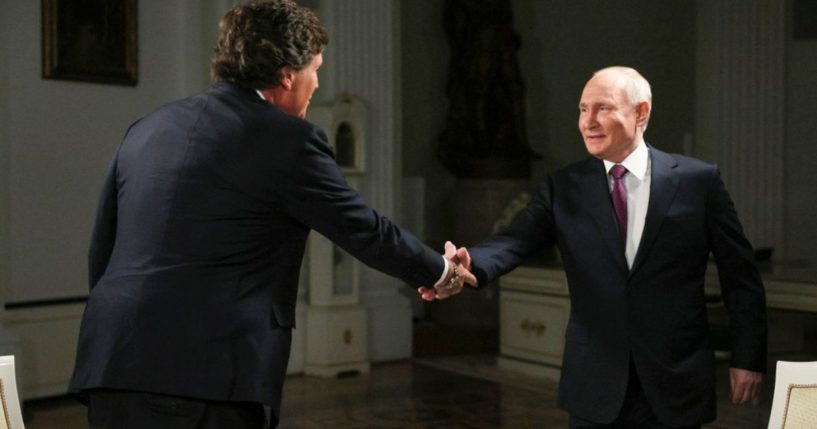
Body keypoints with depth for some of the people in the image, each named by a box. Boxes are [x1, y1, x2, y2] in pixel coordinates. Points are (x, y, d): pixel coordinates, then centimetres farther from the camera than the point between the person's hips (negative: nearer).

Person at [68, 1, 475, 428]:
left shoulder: (145, 129, 14)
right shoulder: (288, 140, -4)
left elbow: (101, 253, 17)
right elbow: (366, 230, 5)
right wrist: (442, 271, 22)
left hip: (110, 371, 6)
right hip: (207, 379, -6)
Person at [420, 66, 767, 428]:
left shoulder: (697, 180, -2)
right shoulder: (564, 187, 1)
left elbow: (740, 278, 2)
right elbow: (514, 242, -14)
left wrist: (747, 358, 1)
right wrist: (469, 264, -34)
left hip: (675, 386, -1)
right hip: (594, 388, 1)